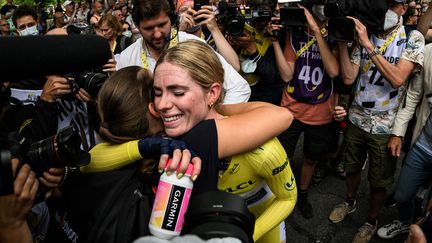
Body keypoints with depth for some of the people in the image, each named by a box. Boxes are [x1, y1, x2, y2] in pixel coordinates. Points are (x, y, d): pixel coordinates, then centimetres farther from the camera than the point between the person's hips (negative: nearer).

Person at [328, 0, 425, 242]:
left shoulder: (413, 38, -9)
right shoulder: (364, 35, 0)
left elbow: (398, 79, -24)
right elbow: (348, 78, -6)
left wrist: (369, 46, -26)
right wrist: (342, 41, -14)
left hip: (385, 126, -3)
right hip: (357, 118, 3)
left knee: (378, 181, 12)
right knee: (352, 167, 21)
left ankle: (372, 222, 34)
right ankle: (349, 202, 47)